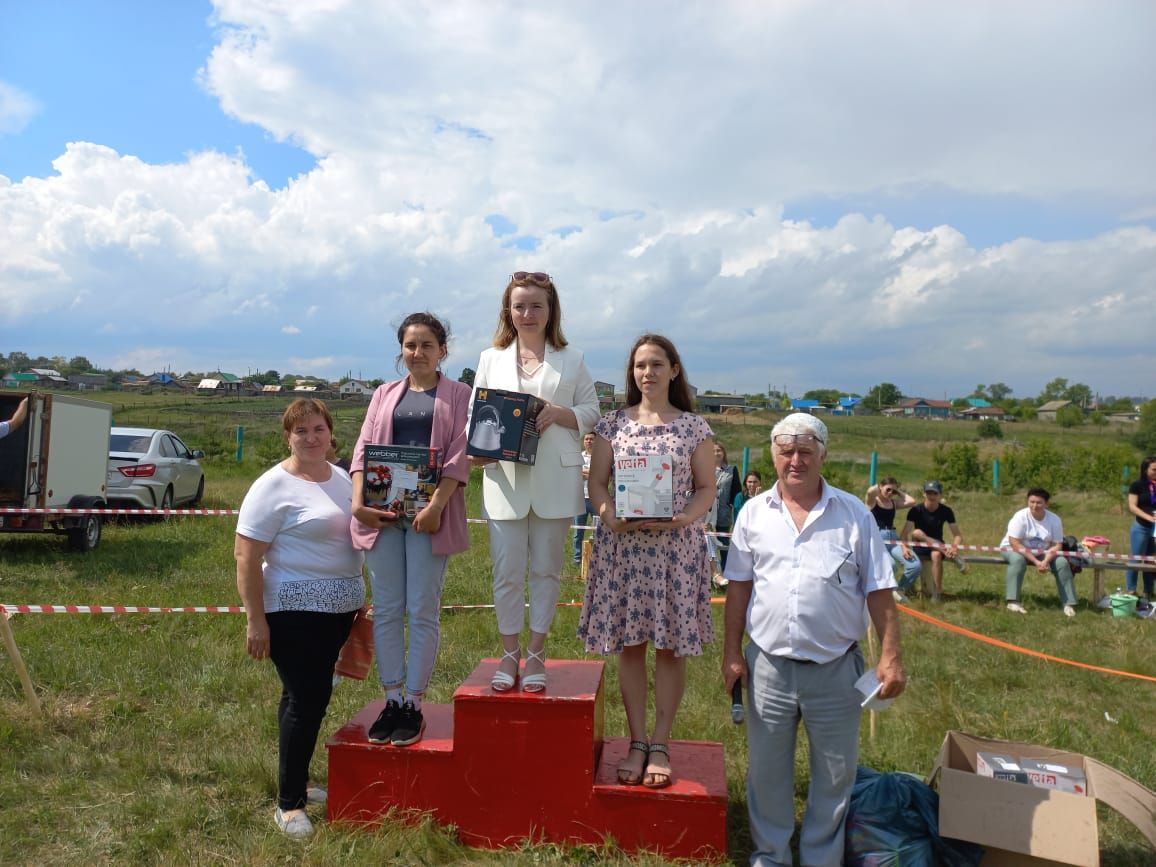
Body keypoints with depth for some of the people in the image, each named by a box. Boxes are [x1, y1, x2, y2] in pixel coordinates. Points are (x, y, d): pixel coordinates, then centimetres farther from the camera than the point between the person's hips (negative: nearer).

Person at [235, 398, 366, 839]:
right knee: (305, 700, -5)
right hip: (294, 611, -7)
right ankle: (288, 804, 8)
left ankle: (298, 780, 32)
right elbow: (246, 557, -15)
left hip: (339, 608, 7)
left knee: (314, 696, 16)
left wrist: (357, 597, 19)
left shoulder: (343, 478, 9)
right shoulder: (273, 486, -13)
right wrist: (255, 620, -18)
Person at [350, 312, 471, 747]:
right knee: (386, 610, 7)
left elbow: (459, 455, -4)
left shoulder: (457, 395, 6)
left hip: (429, 511, -3)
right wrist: (358, 501, -8)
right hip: (381, 511, 4)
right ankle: (392, 700, 17)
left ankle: (414, 704, 11)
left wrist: (436, 506, -17)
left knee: (423, 611, 1)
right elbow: (363, 448, 8)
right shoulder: (384, 394, 16)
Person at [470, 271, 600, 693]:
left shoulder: (571, 359, 8)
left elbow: (592, 411, 6)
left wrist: (558, 414, -14)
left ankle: (536, 654, 21)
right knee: (507, 571, 3)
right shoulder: (491, 358, 11)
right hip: (505, 479, 1)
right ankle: (509, 654, 19)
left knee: (546, 568, 7)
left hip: (555, 480, 0)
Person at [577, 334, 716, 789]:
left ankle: (660, 744, 17)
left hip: (676, 546, -1)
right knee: (630, 644, 6)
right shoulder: (613, 423, 7)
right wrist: (609, 514, -15)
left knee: (671, 646, 4)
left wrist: (684, 517, -16)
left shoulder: (694, 426, 3)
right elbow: (596, 482, 5)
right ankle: (637, 742, 19)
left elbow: (707, 487, 3)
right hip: (622, 544, 1)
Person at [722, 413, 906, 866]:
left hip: (835, 668, -1)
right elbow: (739, 587, 5)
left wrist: (890, 656, -7)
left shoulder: (854, 514, -3)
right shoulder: (754, 513, 1)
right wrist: (732, 652, 3)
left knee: (834, 775, 13)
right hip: (769, 666, 1)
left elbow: (878, 590, -2)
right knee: (767, 770, 15)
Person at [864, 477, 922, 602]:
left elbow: (912, 501, 3)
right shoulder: (872, 500, 3)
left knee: (916, 565, -12)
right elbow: (870, 491, -21)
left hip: (893, 538, 6)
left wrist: (898, 492, 14)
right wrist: (879, 486, 0)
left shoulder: (894, 502, 18)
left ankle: (900, 590, 13)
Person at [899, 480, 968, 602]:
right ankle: (953, 557, -34)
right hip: (919, 547, 0)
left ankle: (937, 593, -27)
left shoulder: (946, 511, -6)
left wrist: (954, 547, -32)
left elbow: (958, 535, -9)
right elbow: (904, 534, -19)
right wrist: (905, 546, -40)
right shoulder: (916, 510, -12)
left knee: (936, 555, -36)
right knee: (917, 532, -33)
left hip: (937, 546, 0)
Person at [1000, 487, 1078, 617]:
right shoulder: (1020, 517, -22)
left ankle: (1068, 604, -7)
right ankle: (1012, 601, -36)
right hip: (1013, 549, -4)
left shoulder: (1054, 520, -11)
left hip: (1041, 553, 4)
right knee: (1018, 560, -36)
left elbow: (1057, 545, -9)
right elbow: (1015, 544, -25)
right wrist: (1036, 562, -31)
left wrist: (1045, 561, -28)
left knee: (1062, 563, -18)